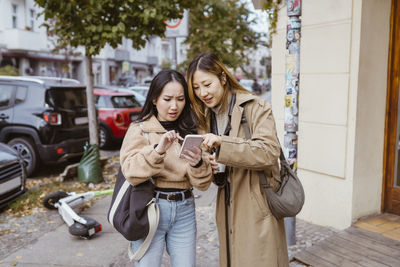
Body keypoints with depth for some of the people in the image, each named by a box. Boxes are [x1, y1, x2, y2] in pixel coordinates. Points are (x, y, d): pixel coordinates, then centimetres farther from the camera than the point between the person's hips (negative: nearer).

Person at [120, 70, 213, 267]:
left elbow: (202, 184, 1)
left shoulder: (191, 131, 7)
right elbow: (130, 172, -16)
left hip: (184, 212, 3)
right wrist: (157, 150, -29)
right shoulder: (139, 129, -2)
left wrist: (197, 163, -20)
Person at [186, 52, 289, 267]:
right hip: (228, 207, 6)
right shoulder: (206, 116, 11)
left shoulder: (255, 107, -10)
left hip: (257, 207, -6)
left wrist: (222, 143, -29)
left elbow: (269, 151, -22)